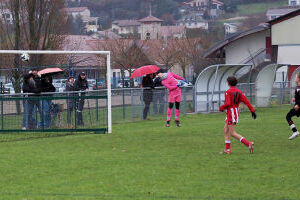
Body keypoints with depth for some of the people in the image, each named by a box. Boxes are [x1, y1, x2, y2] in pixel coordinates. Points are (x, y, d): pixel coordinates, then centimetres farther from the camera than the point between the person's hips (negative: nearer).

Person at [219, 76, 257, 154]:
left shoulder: (228, 92, -13)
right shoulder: (238, 92, 9)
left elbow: (227, 104, -23)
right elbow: (246, 101, 3)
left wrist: (221, 108, -4)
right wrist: (253, 111, 3)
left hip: (231, 113, -9)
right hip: (236, 112, 9)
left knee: (233, 133, -7)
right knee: (226, 130, 16)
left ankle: (248, 144, -20)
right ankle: (227, 149, 15)